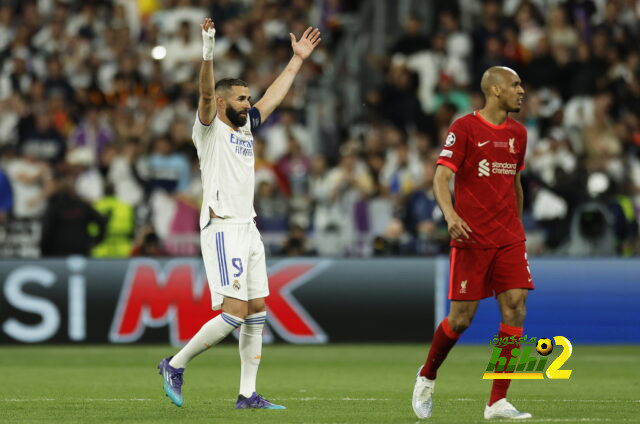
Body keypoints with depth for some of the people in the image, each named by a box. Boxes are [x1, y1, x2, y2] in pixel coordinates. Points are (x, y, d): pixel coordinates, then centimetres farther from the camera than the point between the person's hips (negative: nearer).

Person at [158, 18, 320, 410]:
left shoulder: (245, 126, 18)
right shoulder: (210, 128, -3)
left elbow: (274, 96, 30)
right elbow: (206, 92, -21)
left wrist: (298, 59, 33)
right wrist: (208, 51, -35)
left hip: (249, 228, 9)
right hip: (223, 229, -9)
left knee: (257, 311, 5)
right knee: (234, 313, -15)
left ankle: (248, 394, 7)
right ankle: (175, 365, -1)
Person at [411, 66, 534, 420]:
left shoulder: (517, 133, 12)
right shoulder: (464, 128, -6)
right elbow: (441, 177, -12)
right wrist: (450, 215, -28)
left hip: (510, 239, 5)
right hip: (471, 239, -5)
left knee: (515, 309, -8)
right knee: (461, 318, -3)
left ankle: (497, 403, -5)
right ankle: (426, 377, 25)